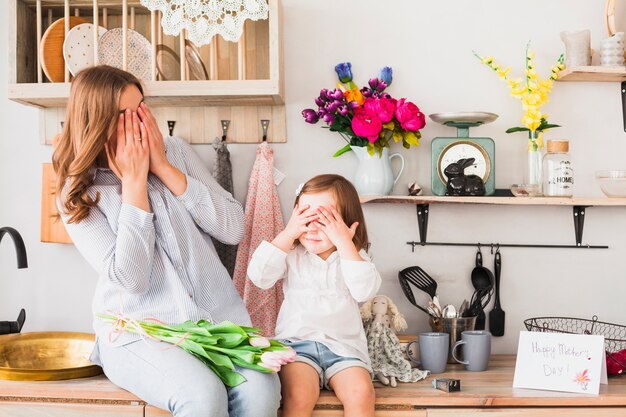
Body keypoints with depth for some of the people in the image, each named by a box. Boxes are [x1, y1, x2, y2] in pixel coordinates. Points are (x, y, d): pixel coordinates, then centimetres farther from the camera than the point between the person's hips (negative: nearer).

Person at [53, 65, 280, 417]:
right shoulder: (79, 193, 0)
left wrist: (163, 168, -6)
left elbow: (234, 228, -1)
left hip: (216, 316, 3)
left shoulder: (176, 151, 8)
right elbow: (130, 278, -13)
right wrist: (134, 181, -10)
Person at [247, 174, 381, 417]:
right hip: (297, 342, -1)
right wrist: (287, 234, -6)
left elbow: (365, 290, -8)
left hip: (343, 345, 1)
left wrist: (345, 243, -12)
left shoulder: (354, 256, 10)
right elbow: (259, 276, -5)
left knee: (361, 393, -27)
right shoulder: (292, 255, 9)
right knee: (299, 395, -30)